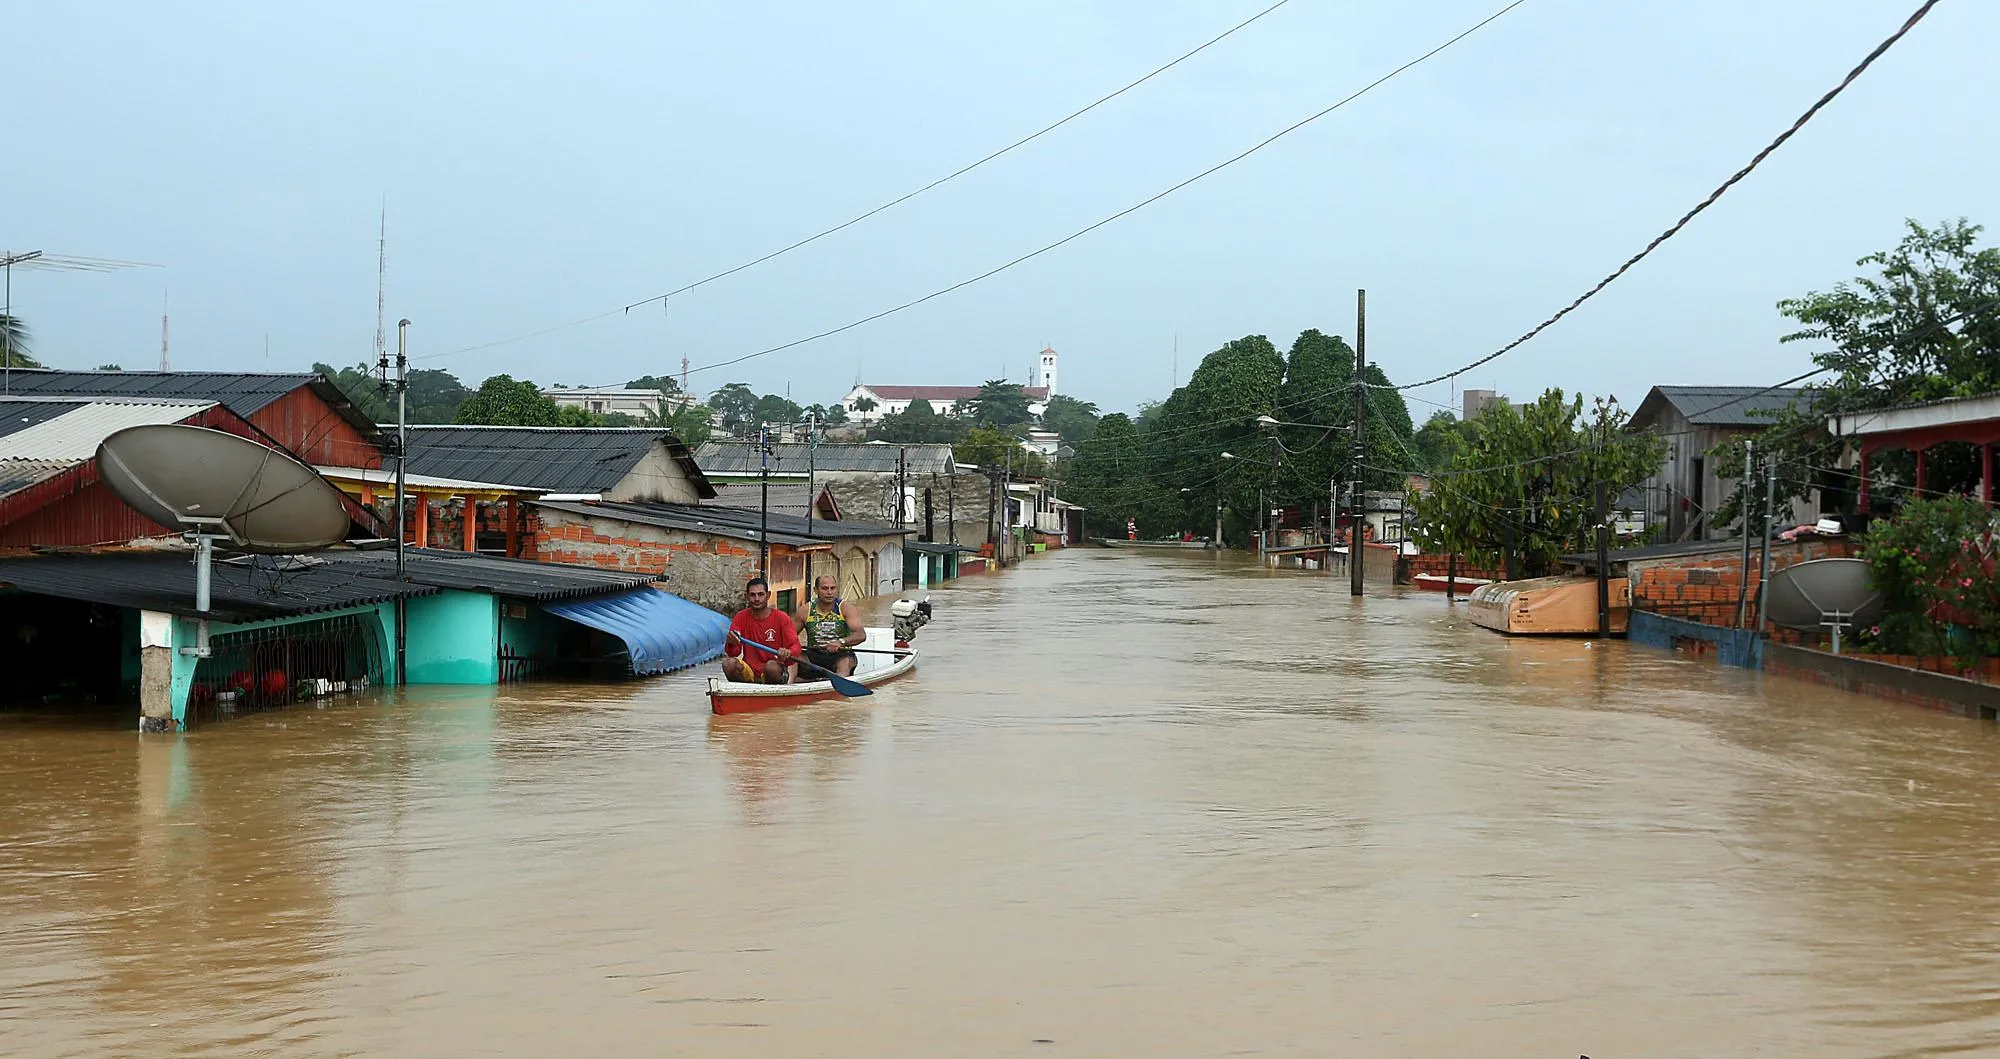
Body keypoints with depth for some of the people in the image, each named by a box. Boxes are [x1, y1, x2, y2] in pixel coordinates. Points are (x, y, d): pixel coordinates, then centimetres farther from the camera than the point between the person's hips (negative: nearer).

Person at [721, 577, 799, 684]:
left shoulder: (782, 618, -2)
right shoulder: (741, 617, 5)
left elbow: (795, 647, -9)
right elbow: (734, 653, -1)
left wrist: (788, 653, -34)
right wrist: (731, 643, -26)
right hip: (749, 673, 2)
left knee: (771, 666, -35)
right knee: (728, 663, -26)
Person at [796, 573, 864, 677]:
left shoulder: (846, 608, -3)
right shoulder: (806, 611, 4)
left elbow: (861, 635, -16)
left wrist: (841, 642, -34)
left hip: (840, 654, -2)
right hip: (814, 656, 2)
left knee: (845, 662, -34)